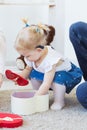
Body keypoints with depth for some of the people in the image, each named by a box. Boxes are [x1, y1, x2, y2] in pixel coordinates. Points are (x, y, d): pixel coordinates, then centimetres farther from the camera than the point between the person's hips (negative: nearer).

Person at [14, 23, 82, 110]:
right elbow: (28, 69, 5)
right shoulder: (33, 55, -16)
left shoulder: (50, 61, -40)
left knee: (58, 78, -38)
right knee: (33, 74, -11)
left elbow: (46, 84, -40)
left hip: (69, 74, -8)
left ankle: (59, 102, -16)